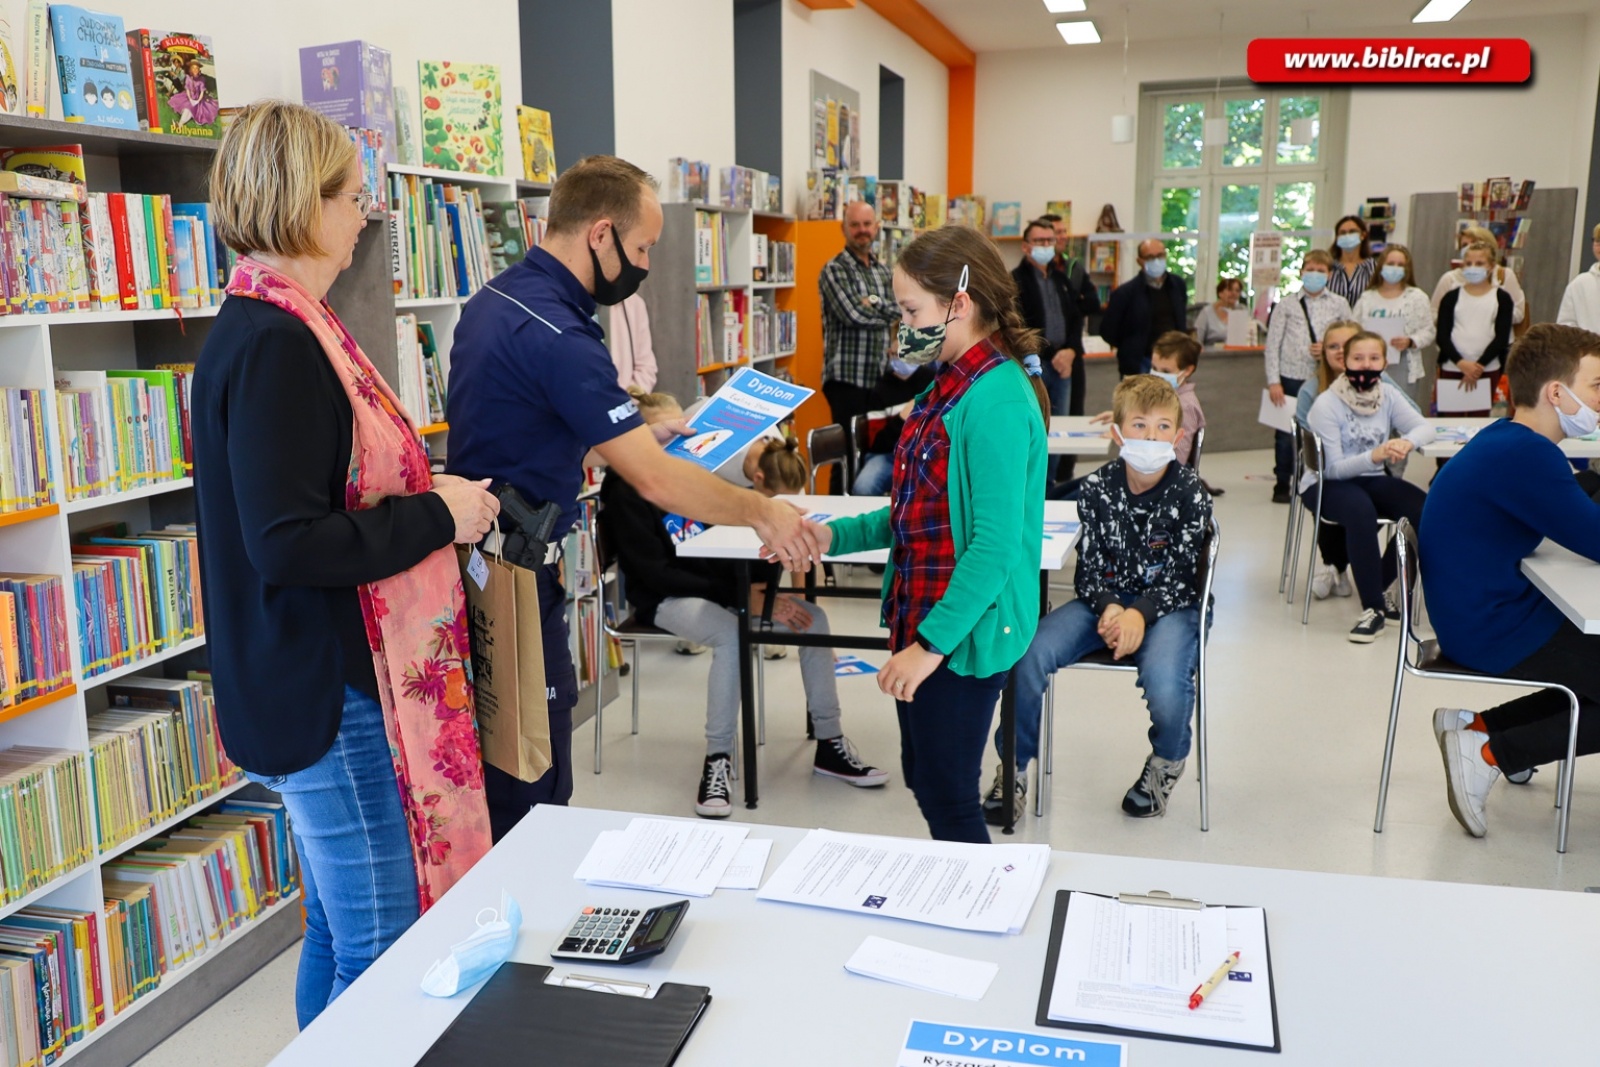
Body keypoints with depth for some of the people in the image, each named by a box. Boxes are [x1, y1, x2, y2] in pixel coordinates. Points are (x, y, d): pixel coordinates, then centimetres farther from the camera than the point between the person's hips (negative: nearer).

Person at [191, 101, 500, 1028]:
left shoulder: (280, 327, 12)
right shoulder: (273, 345, -20)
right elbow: (285, 543, -26)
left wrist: (440, 491, 8)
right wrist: (438, 516, -16)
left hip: (339, 678, 10)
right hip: (333, 695, -10)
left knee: (342, 934, 22)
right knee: (379, 956, 1)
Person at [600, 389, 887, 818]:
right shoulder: (626, 493, -12)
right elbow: (654, 573, -18)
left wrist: (754, 588, -10)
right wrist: (738, 596, -23)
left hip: (717, 583, 7)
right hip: (665, 599, -7)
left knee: (812, 617, -10)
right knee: (730, 634, -36)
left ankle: (830, 743, -1)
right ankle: (717, 761, -25)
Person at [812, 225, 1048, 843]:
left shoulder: (997, 403, -21)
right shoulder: (949, 388, 9)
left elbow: (994, 546, -24)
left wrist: (932, 643, -22)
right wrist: (836, 535, 5)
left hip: (964, 635, -10)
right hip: (921, 619, 10)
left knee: (947, 798, 4)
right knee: (923, 780, 21)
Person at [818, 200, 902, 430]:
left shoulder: (883, 270, 15)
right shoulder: (834, 270, -5)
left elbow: (901, 309, 4)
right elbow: (854, 315, -17)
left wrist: (876, 302, -12)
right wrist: (887, 313, -1)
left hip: (880, 376, 6)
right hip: (847, 378, -6)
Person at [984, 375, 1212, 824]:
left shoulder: (1190, 492, -9)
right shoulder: (1097, 488, -3)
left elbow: (1180, 575, -10)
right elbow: (1089, 566, -2)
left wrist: (1139, 614, -26)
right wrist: (1108, 608, -22)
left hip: (1169, 604, -2)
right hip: (1104, 598, 3)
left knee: (1164, 682, -33)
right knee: (1029, 654, -23)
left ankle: (1167, 761, 6)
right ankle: (1013, 767, -1)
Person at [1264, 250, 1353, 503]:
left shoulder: (1339, 305, 8)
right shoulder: (1286, 304, 5)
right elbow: (1272, 345, 2)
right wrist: (1273, 381, -5)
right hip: (1290, 378, 0)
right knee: (1285, 433, 4)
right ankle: (1282, 485, 17)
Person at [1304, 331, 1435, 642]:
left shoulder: (1388, 395, 2)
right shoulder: (1326, 404, -14)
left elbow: (1424, 427, -7)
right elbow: (1334, 467, -19)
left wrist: (1407, 441, -31)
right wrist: (1373, 456, -37)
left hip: (1373, 479, 5)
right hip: (1328, 484, -5)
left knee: (1426, 508, -20)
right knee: (1361, 510, -38)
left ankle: (1378, 586, -3)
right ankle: (1373, 608, -29)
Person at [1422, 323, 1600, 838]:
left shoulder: (1508, 440, 8)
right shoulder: (1527, 456, -24)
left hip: (1482, 615, 10)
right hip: (1492, 632, -10)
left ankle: (1479, 725, 13)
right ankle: (1488, 753, -3)